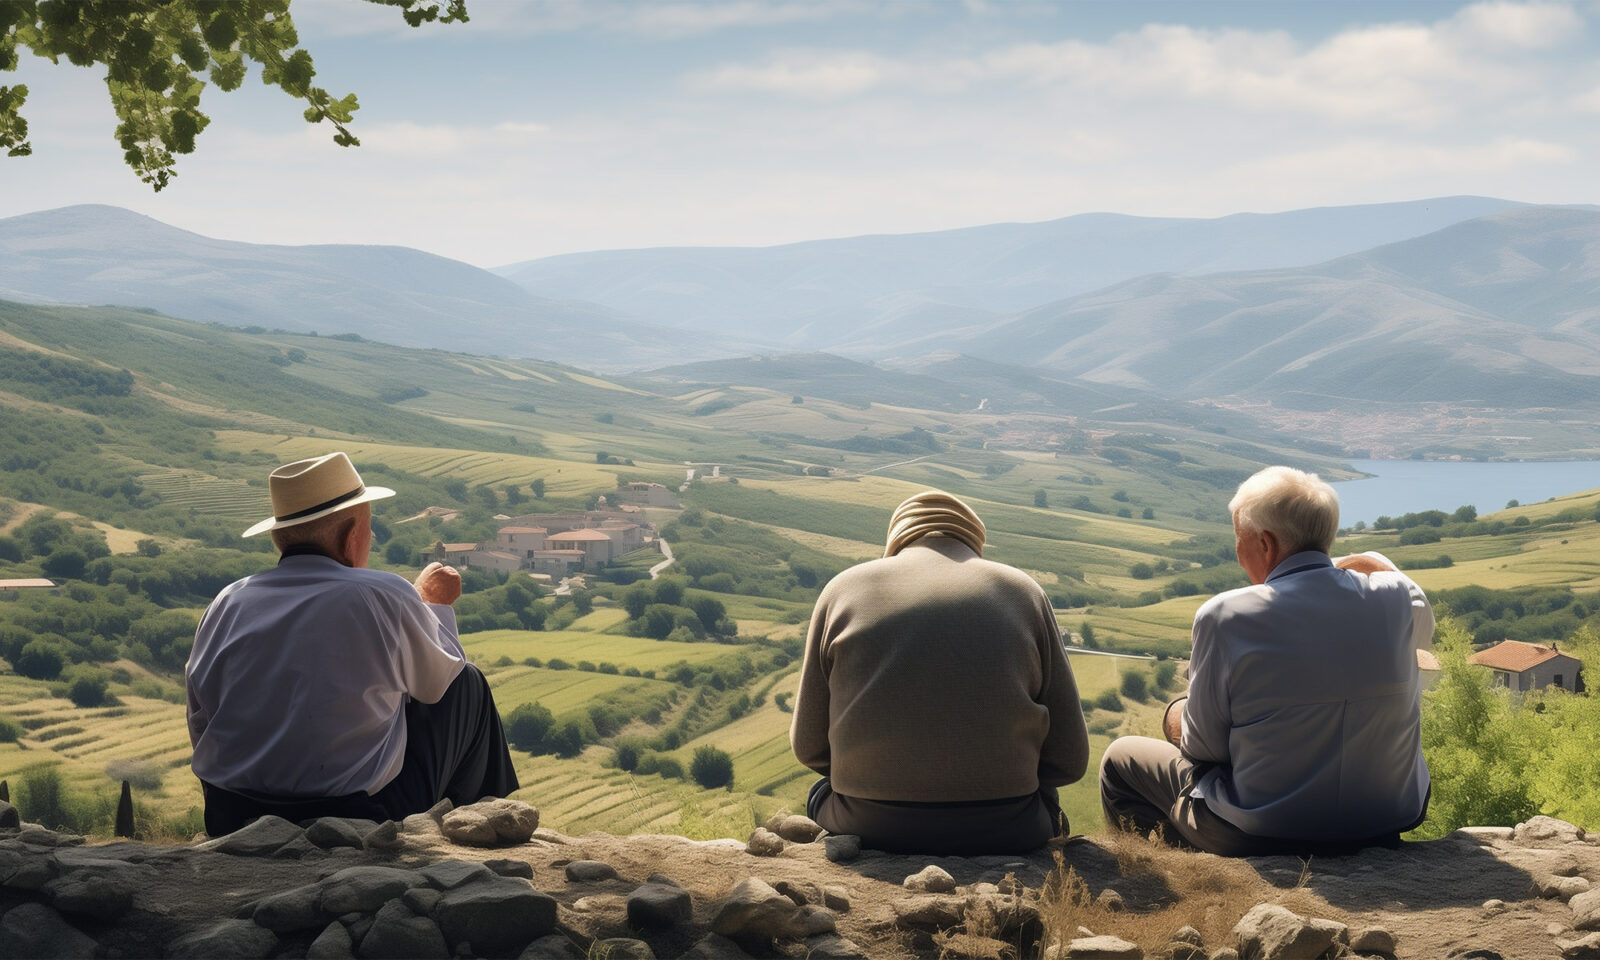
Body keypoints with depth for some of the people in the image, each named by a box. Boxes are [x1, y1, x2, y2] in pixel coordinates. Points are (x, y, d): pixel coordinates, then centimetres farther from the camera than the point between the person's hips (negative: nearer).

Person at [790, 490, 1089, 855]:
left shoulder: (843, 590, 7)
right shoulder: (1024, 592, 7)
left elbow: (808, 747, 8)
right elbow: (1069, 759, 4)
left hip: (868, 827, 0)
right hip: (1002, 832, 0)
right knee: (1044, 804, 35)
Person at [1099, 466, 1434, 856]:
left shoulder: (1224, 617, -20)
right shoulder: (1401, 599, -9)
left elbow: (1203, 747, -9)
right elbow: (1422, 633, 18)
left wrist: (1178, 718, 11)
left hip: (1258, 835, -5)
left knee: (1119, 759, 19)